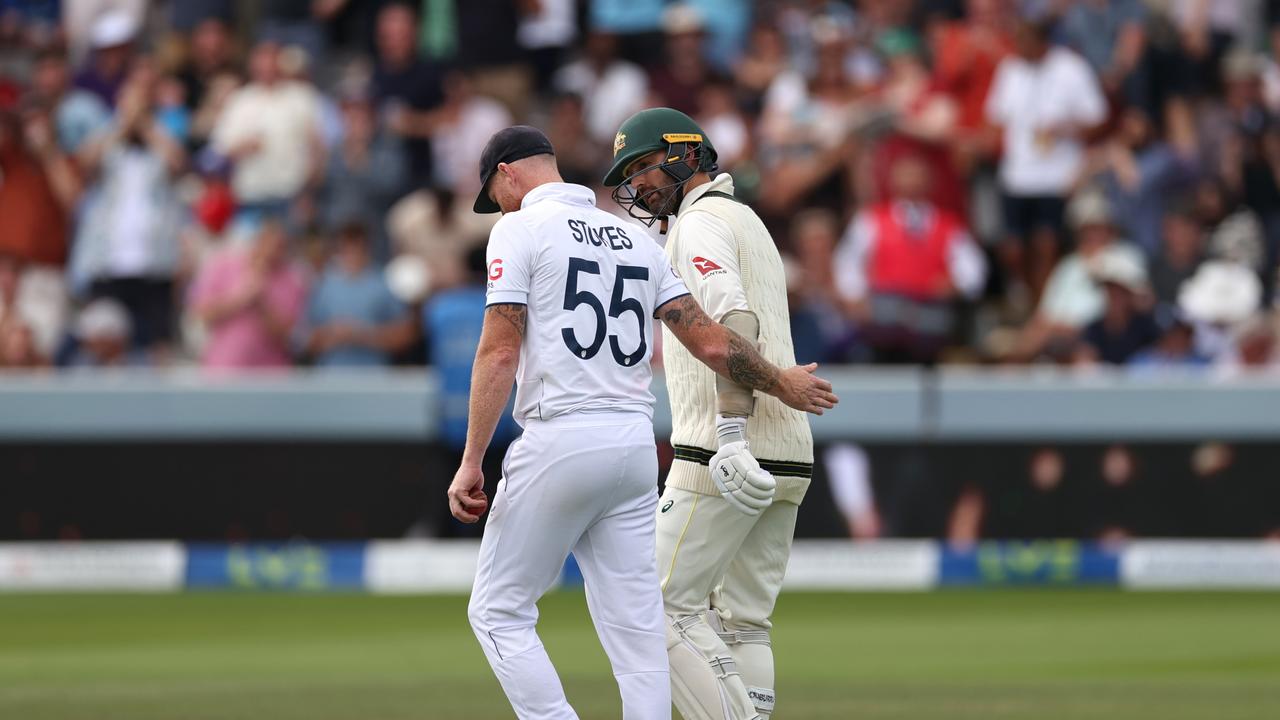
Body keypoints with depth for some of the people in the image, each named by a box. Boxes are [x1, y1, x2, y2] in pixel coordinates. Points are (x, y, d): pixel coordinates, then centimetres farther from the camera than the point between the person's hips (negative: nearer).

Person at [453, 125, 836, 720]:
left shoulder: (520, 229, -2)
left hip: (560, 442, -6)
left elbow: (499, 353, -10)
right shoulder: (634, 238, 16)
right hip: (636, 447, 6)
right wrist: (780, 384, 29)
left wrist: (470, 463, -11)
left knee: (499, 611, 3)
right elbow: (710, 341, 13)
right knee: (636, 624, 5)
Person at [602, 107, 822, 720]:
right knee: (744, 624, 10)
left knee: (668, 607, -7)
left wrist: (731, 436, -32)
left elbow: (734, 321, -22)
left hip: (728, 456, -9)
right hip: (788, 461, 9)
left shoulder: (702, 224, -6)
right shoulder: (751, 225, 25)